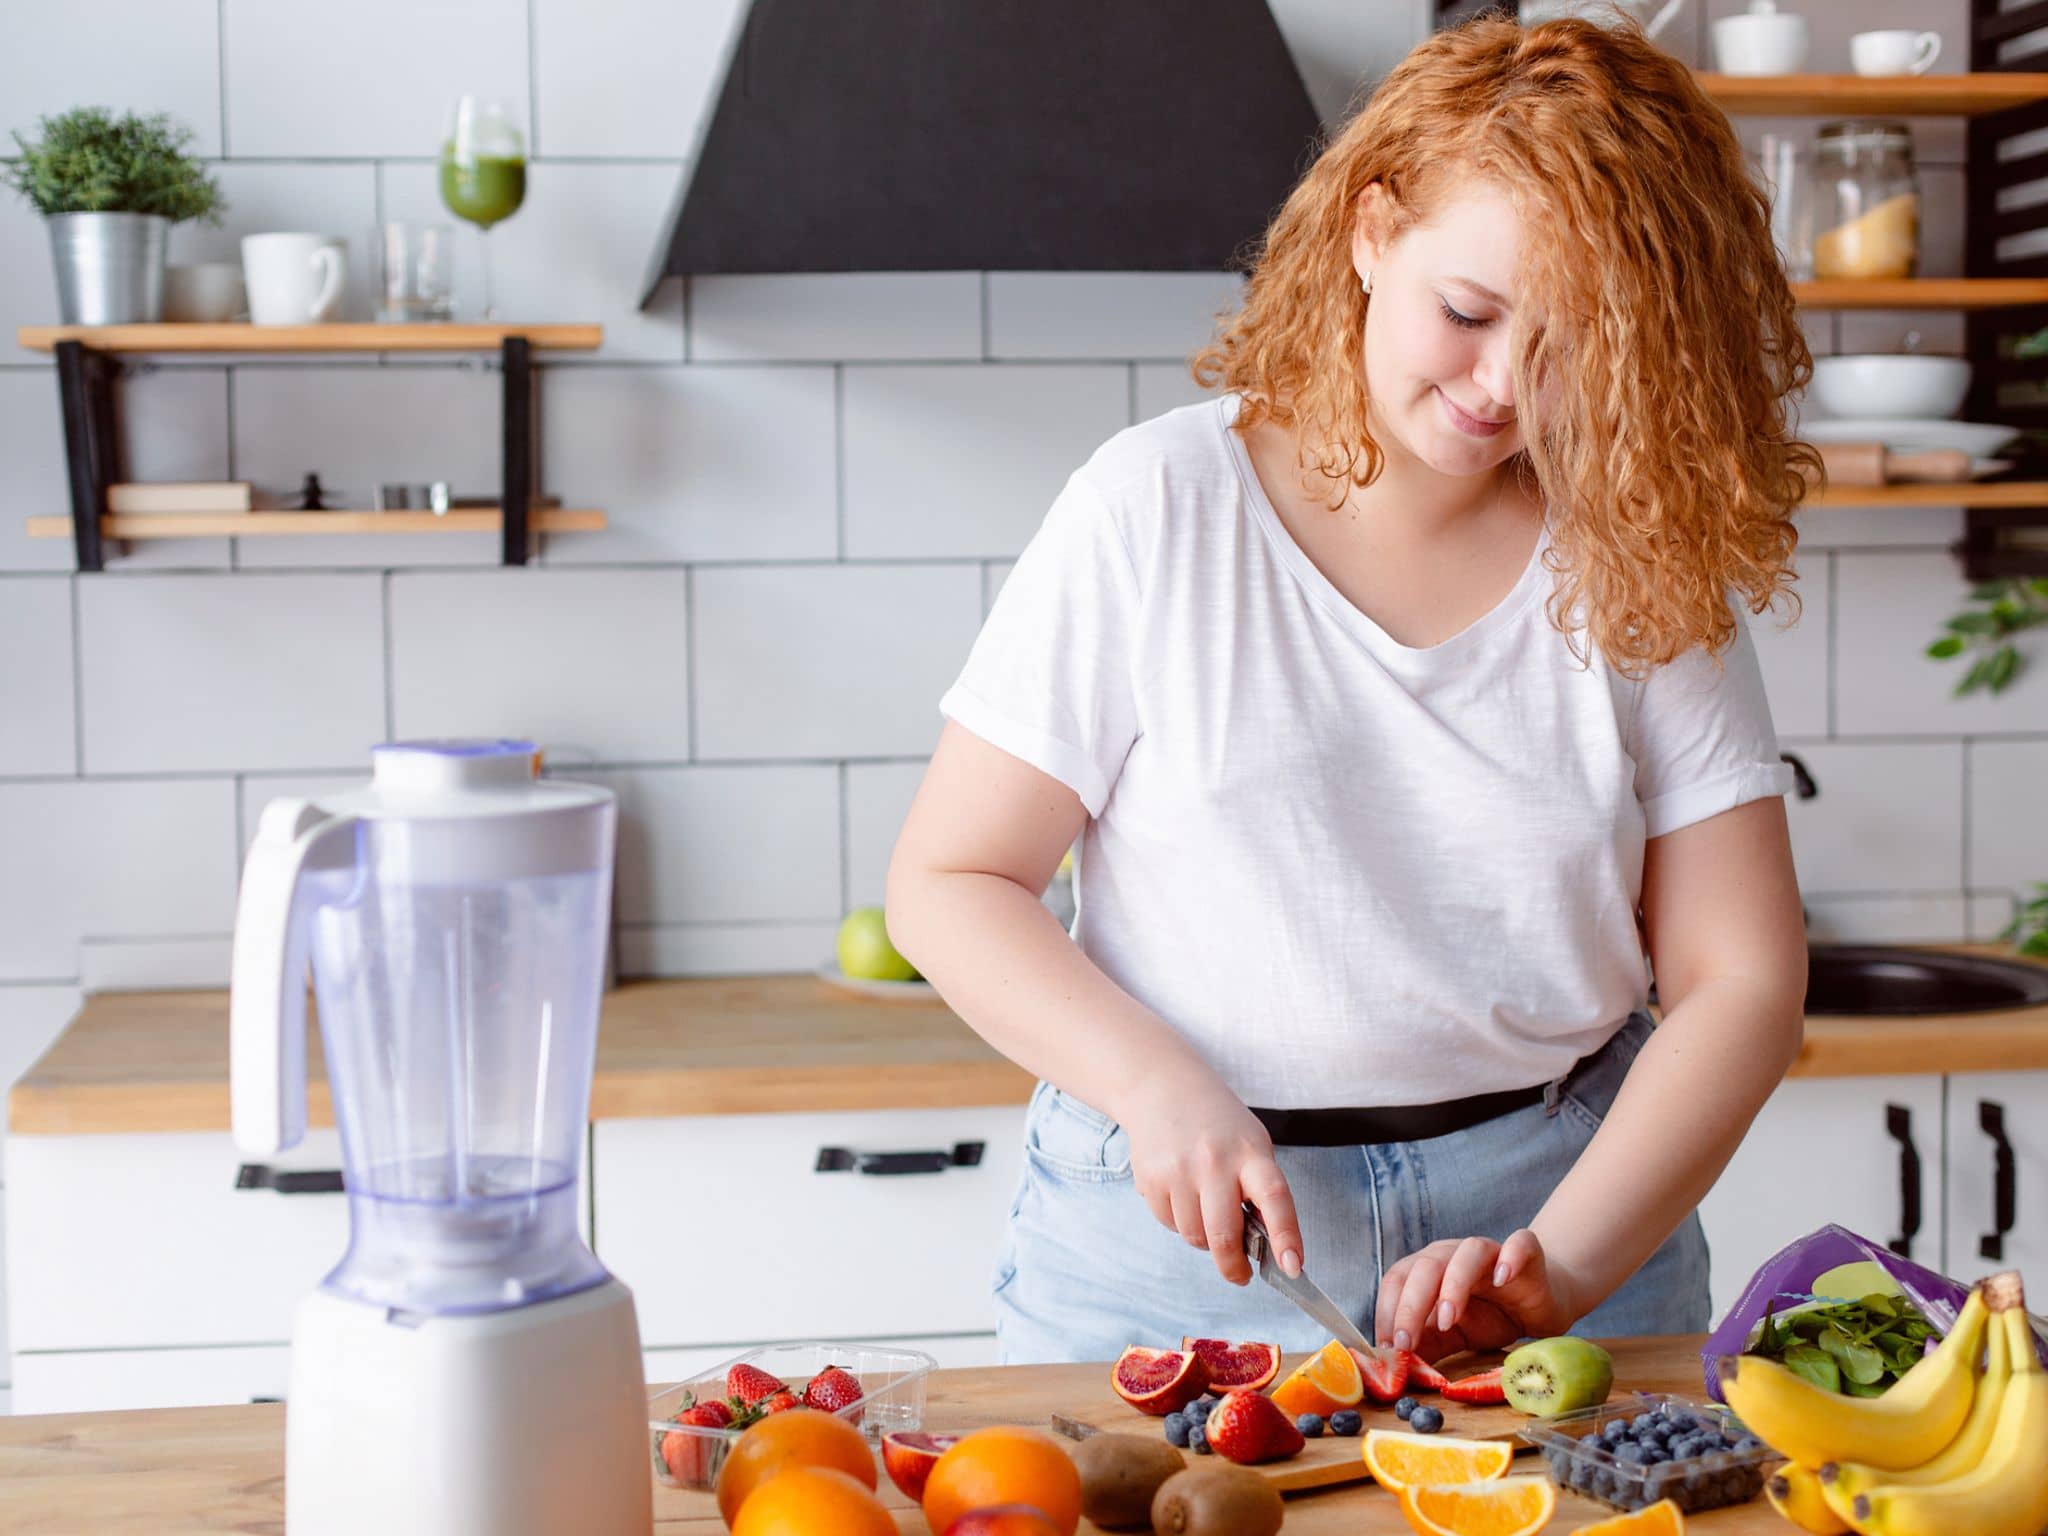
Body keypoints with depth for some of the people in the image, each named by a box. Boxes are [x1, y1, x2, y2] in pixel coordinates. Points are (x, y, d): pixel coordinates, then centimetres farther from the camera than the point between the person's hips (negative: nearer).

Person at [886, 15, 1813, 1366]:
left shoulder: (1648, 567, 2)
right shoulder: (1162, 508, -3)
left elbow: (1742, 977, 1)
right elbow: (947, 884, 0)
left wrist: (1559, 1260, -13)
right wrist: (1159, 1088, -15)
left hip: (1572, 1204, 1)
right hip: (1177, 1237, -1)